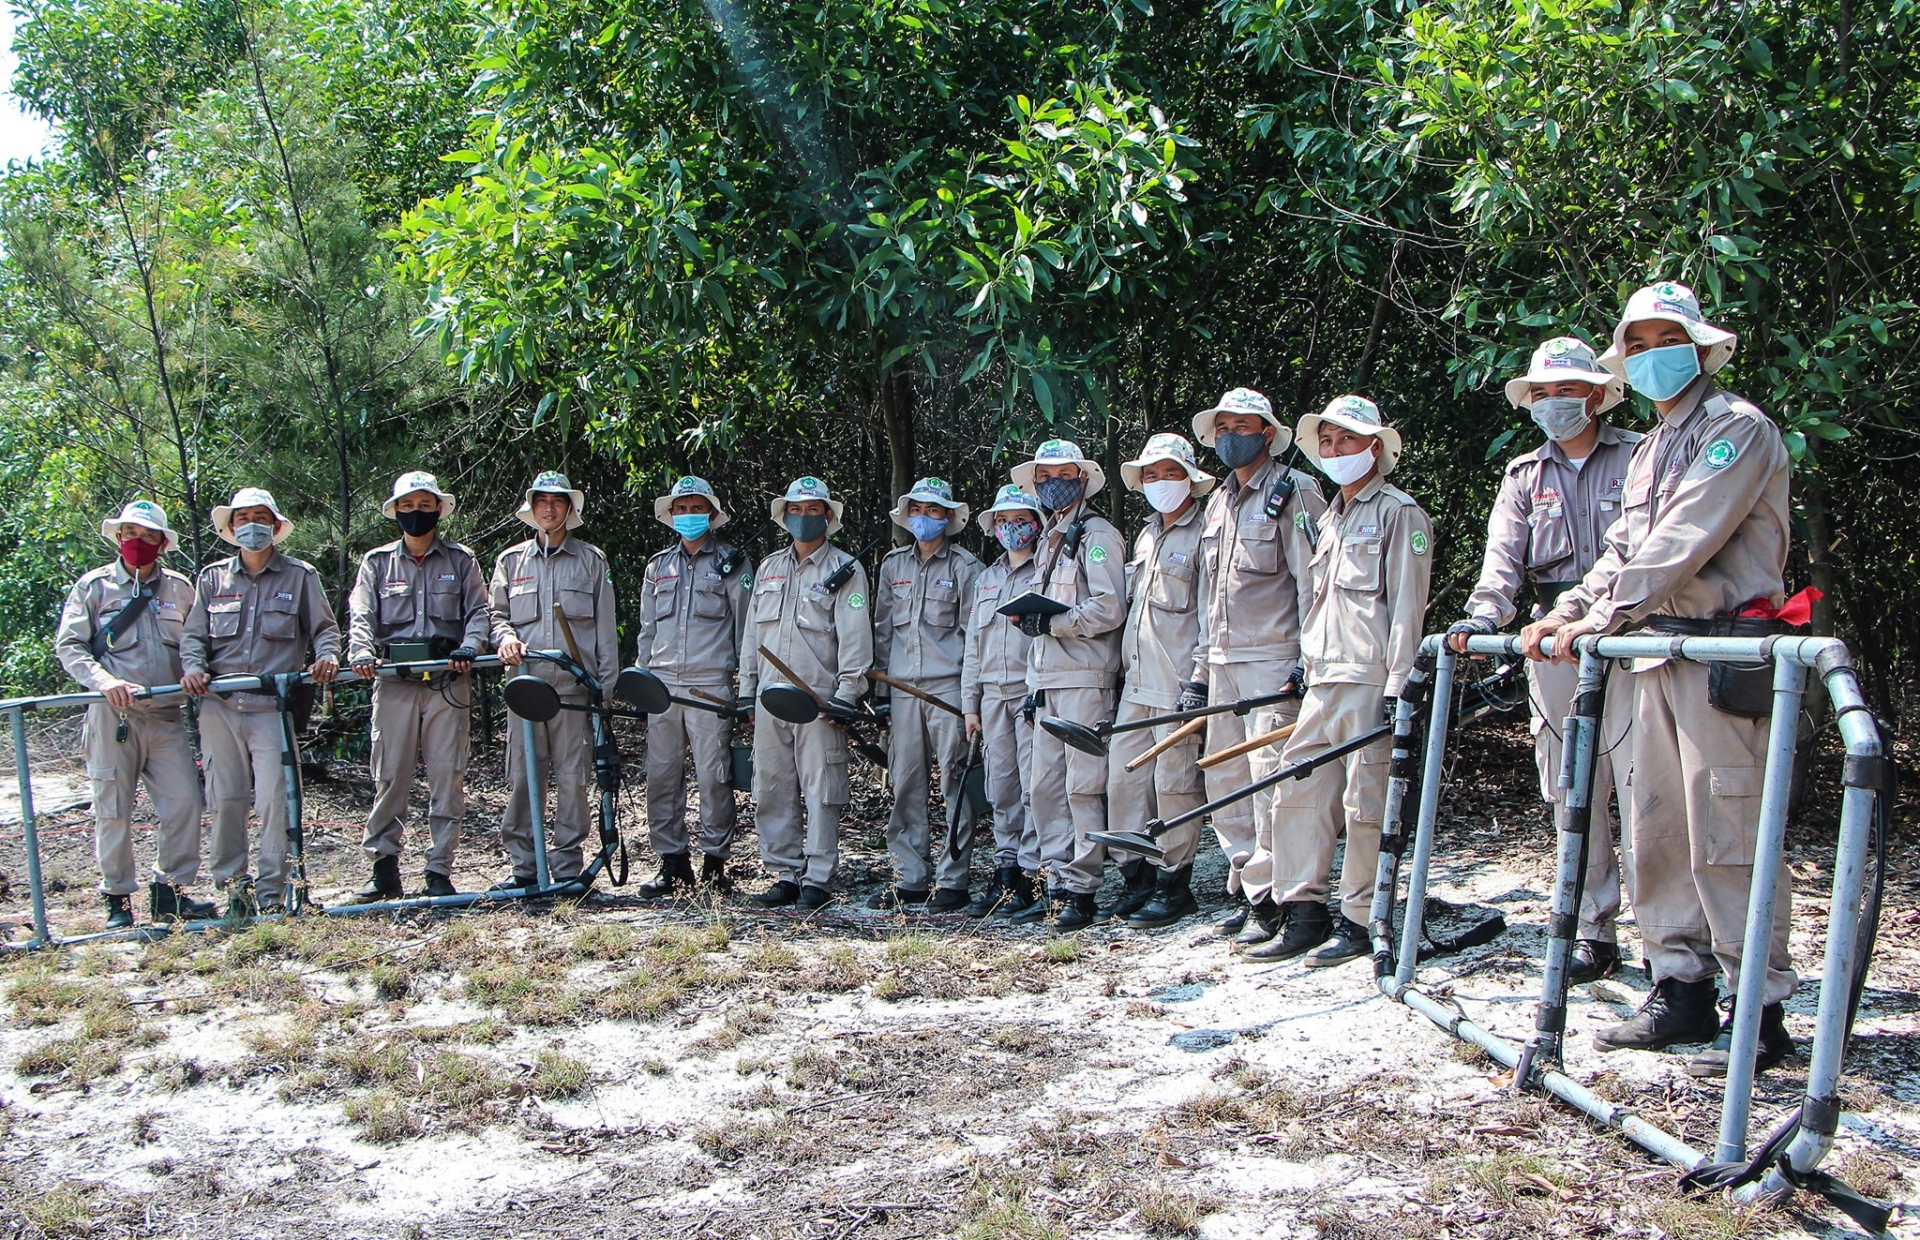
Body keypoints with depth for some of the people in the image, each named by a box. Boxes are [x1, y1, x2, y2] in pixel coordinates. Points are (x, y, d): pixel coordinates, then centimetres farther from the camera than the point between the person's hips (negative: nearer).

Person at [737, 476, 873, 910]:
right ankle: (785, 874, 14)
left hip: (819, 696, -5)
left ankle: (818, 879, 0)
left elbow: (854, 635, -5)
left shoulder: (845, 569, 2)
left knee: (821, 791, -5)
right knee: (771, 789, 6)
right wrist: (747, 690, 15)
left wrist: (846, 694, -13)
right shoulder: (769, 568, 19)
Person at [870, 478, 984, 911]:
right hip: (903, 688, 5)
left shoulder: (966, 566, 2)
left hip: (949, 686, -4)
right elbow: (882, 630, 18)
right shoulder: (893, 564, 15)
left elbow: (974, 632, 0)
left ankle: (953, 881, 1)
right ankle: (911, 879, 13)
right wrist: (881, 690, 12)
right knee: (905, 785, 5)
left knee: (954, 784, -4)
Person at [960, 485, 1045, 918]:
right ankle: (1005, 872, 12)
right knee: (1000, 789, 7)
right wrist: (970, 704, 15)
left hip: (1034, 692, -6)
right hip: (993, 695, 6)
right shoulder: (985, 579, 21)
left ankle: (1028, 875, -6)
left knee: (1033, 785, -9)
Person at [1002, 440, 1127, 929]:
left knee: (1083, 786, -7)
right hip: (1049, 682, 9)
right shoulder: (1049, 540, 23)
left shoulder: (1097, 535, -4)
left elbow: (1109, 609, -15)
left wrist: (1050, 621, -11)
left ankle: (1082, 892, -3)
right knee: (1044, 787, 8)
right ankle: (1058, 883, 14)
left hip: (1085, 680, -9)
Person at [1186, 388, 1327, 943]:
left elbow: (1311, 582, -9)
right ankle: (1244, 889, 16)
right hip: (1223, 663, 8)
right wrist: (1199, 669, 18)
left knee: (1271, 777, -9)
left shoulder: (1293, 492, -3)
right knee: (1224, 779, 8)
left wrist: (1306, 664, -15)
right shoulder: (1218, 504, 19)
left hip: (1273, 662, -8)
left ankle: (1271, 901, -4)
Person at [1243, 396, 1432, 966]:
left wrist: (1398, 687, -16)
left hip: (1370, 682, -8)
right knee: (1298, 793, 4)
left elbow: (1407, 604, -9)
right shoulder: (1332, 518, 23)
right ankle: (1303, 914, 9)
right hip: (1324, 682, 8)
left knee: (1366, 802, -4)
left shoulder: (1398, 513, -2)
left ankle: (1358, 921, 4)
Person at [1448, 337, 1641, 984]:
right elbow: (1503, 558, 4)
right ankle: (1594, 934, 16)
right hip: (1554, 649, 4)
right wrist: (1483, 616, -15)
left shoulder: (1636, 458, 6)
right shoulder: (1523, 476, 16)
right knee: (1576, 797, 7)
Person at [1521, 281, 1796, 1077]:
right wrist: (1565, 615, 4)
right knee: (1656, 829, 8)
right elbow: (1622, 552, 19)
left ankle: (1761, 1011, -3)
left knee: (1725, 831, -9)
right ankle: (1682, 990, 16)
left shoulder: (1737, 429, -5)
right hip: (1657, 653, 9)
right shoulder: (1651, 451, 22)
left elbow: (1683, 544, -16)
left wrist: (1602, 620, -18)